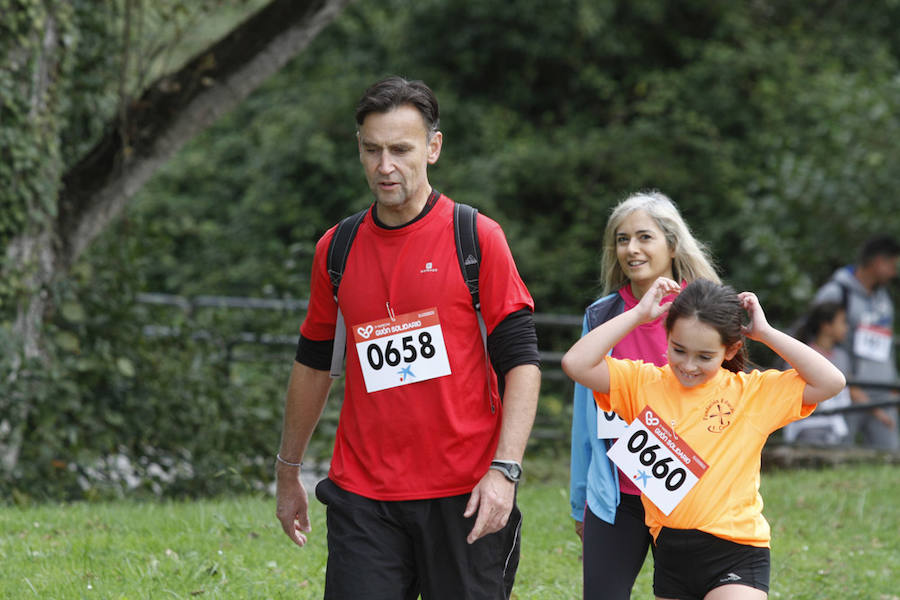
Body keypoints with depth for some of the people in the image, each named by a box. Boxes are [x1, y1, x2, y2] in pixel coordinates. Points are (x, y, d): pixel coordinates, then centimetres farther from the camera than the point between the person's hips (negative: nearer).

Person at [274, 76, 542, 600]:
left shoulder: (477, 237, -2)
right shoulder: (336, 249, 9)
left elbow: (521, 360, -5)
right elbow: (314, 362, 21)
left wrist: (504, 469, -15)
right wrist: (289, 470, 24)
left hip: (464, 496, -2)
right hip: (362, 495, 3)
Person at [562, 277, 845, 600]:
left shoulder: (753, 392, 0)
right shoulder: (645, 383, 5)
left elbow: (831, 381, -8)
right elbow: (576, 364, -6)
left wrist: (765, 333, -6)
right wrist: (639, 314, -4)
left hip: (735, 555, -4)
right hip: (671, 555, 4)